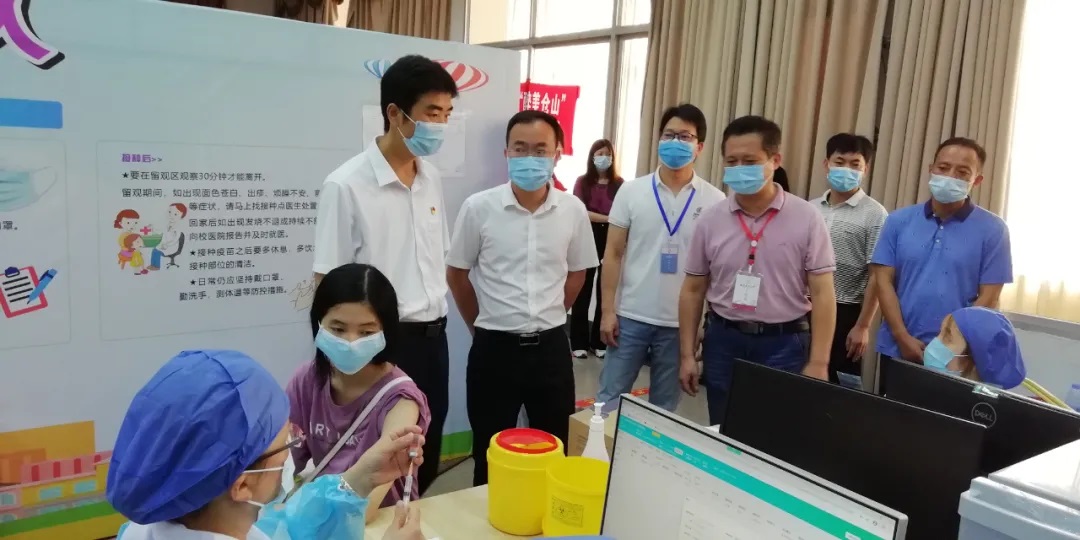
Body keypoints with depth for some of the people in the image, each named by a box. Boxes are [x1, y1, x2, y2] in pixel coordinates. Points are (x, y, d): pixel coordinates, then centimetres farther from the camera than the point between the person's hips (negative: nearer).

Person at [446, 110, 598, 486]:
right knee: (490, 455, 11)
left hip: (551, 347, 2)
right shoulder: (479, 207, -8)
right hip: (494, 347, -2)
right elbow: (456, 275, 3)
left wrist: (546, 319, 11)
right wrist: (483, 325, 8)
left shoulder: (573, 210, -2)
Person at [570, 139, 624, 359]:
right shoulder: (582, 181, 2)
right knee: (583, 292, 3)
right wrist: (607, 219, -15)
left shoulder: (619, 183, 4)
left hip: (611, 241, 1)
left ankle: (600, 342, 16)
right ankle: (579, 343, 12)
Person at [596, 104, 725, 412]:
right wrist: (608, 311, -3)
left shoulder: (714, 200, -1)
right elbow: (613, 255, 2)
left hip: (681, 321, 0)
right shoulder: (632, 192, 0)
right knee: (610, 399, 7)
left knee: (664, 407, 13)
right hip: (631, 316, 0)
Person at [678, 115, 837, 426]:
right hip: (724, 341, 3)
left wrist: (818, 364, -10)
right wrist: (687, 355, 3)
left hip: (784, 343, -2)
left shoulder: (806, 218, -6)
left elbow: (822, 294, -6)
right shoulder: (711, 220, 1)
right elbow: (693, 291, 6)